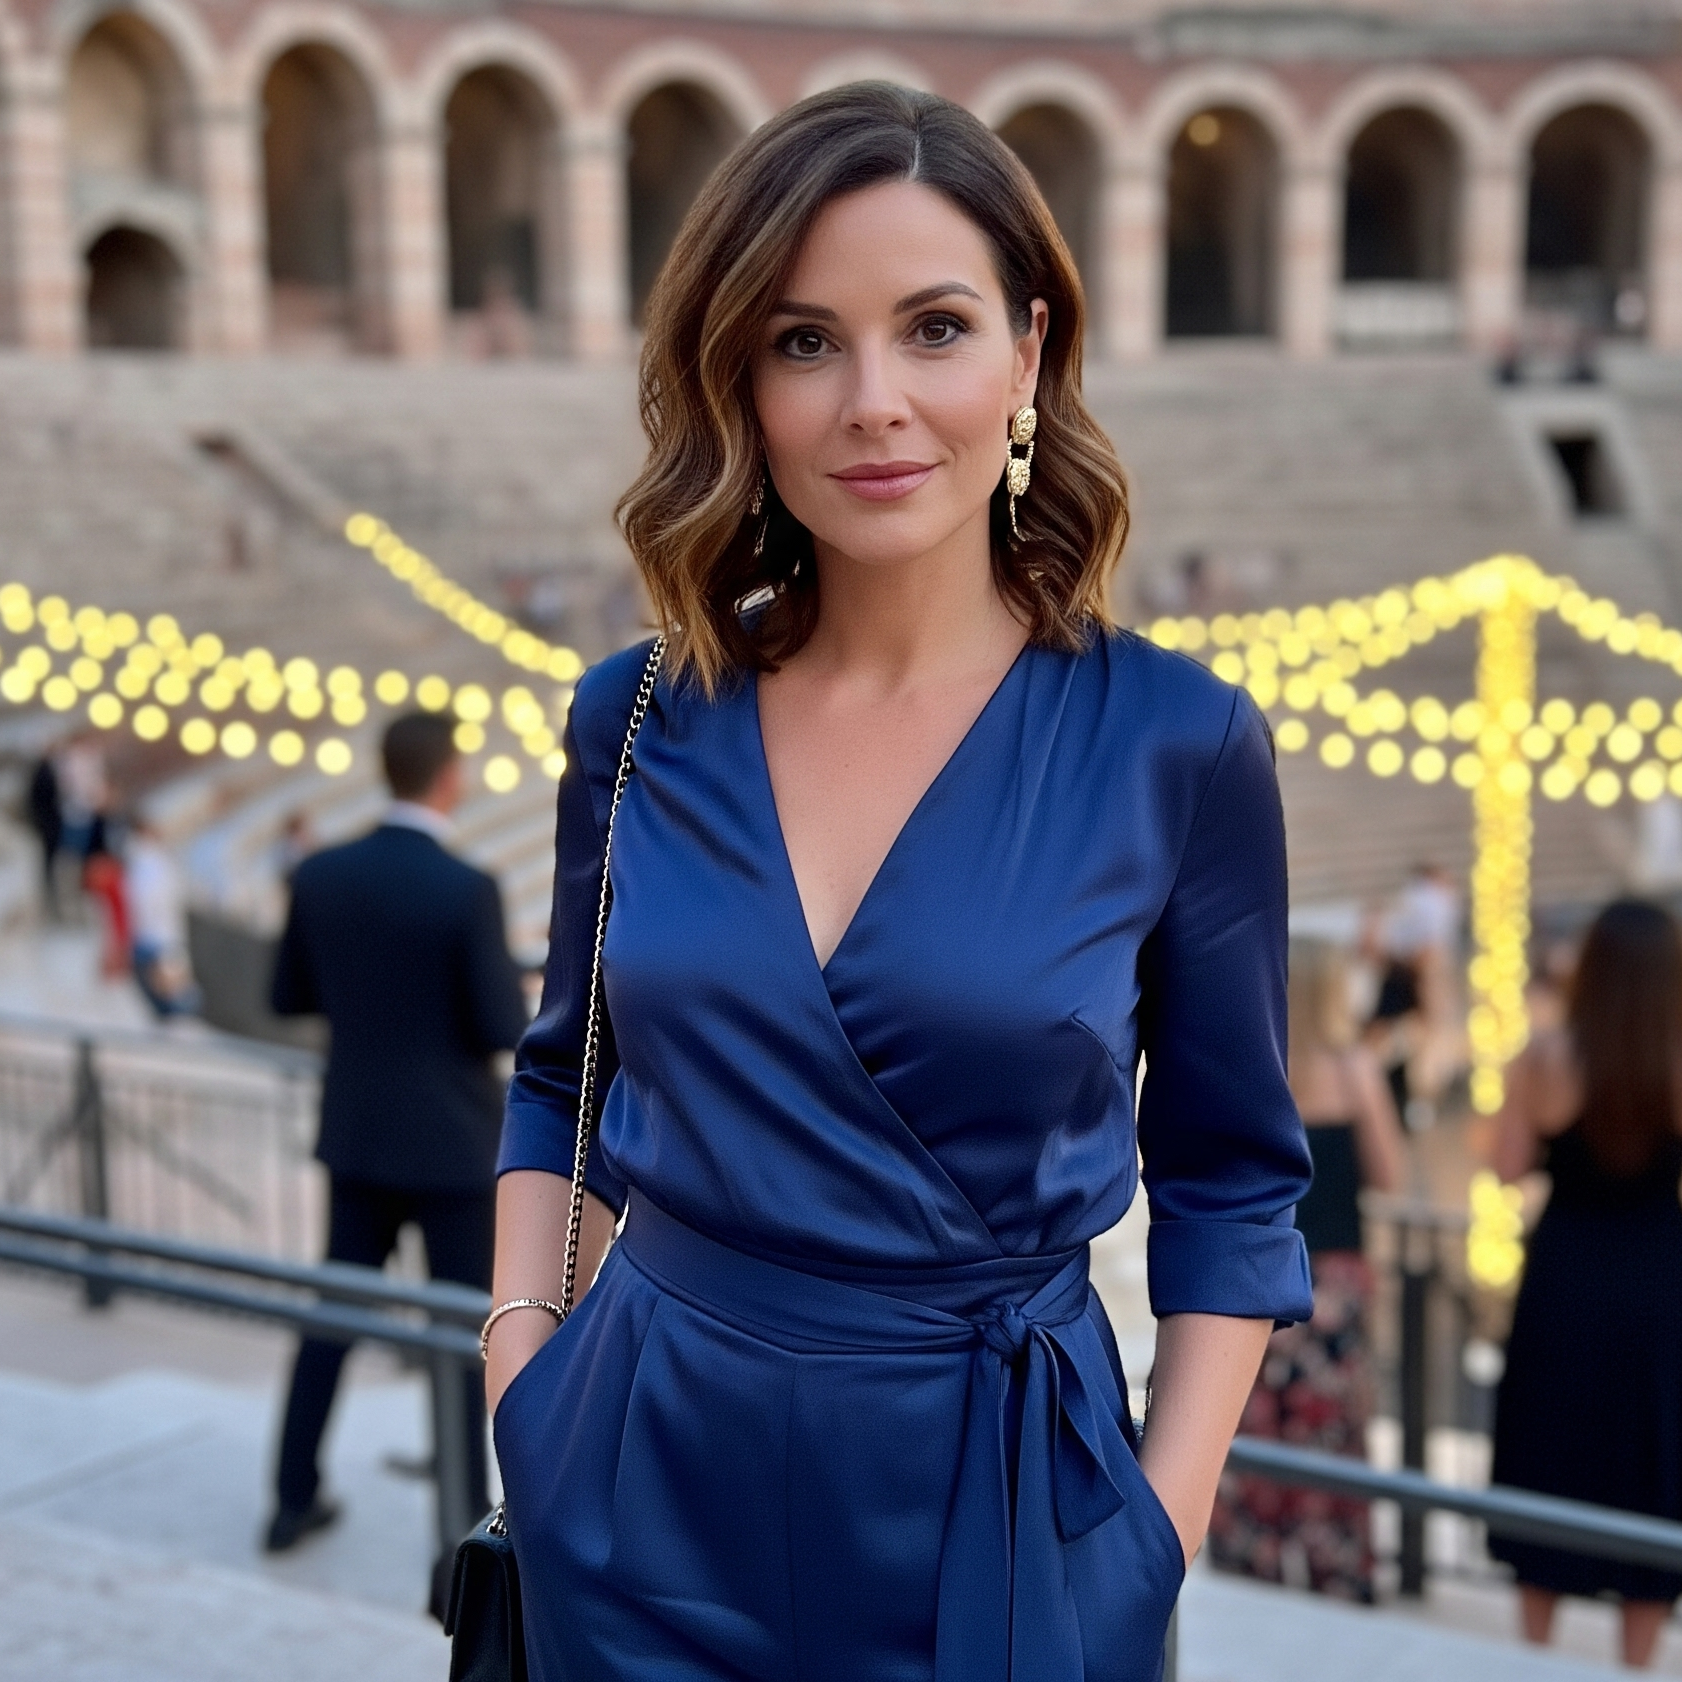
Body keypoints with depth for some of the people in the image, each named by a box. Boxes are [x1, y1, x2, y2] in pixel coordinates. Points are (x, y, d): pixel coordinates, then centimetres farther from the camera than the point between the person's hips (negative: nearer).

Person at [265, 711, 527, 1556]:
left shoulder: (320, 875, -4)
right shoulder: (468, 891, -20)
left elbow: (289, 998, 7)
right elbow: (506, 1029, -15)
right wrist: (503, 986, 6)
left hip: (357, 1134, 5)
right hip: (452, 1141, -5)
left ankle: (295, 1497, 25)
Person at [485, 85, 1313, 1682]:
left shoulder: (1175, 744, -10)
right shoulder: (637, 720, -3)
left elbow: (1230, 1178, -1)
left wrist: (1164, 1525, -7)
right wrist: (517, 1356, 0)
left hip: (998, 1508, -2)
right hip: (643, 1488, 2)